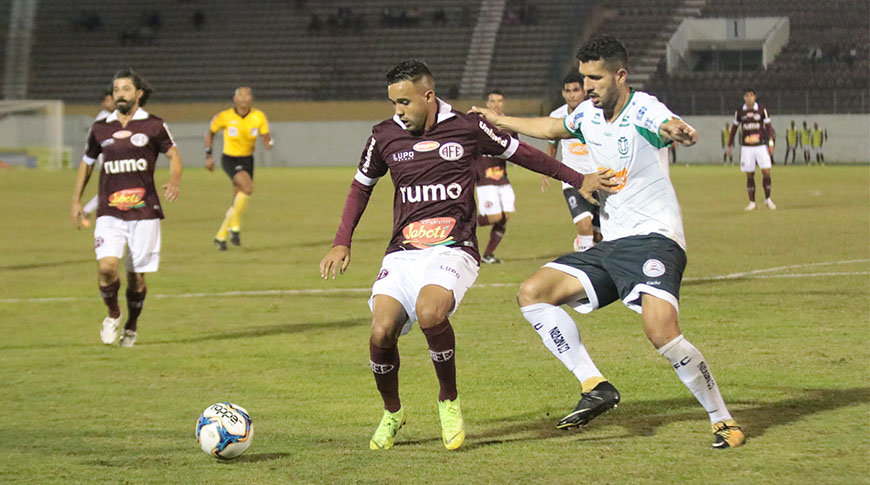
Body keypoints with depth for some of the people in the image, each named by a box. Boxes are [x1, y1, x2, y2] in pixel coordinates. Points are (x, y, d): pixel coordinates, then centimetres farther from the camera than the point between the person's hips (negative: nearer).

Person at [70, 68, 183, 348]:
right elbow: (87, 163, 21)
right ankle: (113, 314, 10)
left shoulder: (153, 126, 1)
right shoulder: (100, 129, 8)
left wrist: (174, 181, -15)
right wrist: (76, 201, 16)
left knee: (137, 275, 2)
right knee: (106, 267, -18)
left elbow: (174, 156, 6)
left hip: (144, 212, -1)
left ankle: (131, 326, 27)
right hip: (109, 214, 1)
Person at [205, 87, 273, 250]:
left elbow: (266, 138, -1)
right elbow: (210, 132, 5)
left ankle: (220, 236, 24)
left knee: (238, 202, 7)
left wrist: (268, 142, -25)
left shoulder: (259, 117, -6)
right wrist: (209, 155, 4)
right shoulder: (224, 117, -12)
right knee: (247, 187, -28)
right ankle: (235, 226, -14)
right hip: (229, 159, -4)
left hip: (247, 159, 4)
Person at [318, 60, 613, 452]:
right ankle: (392, 413, 10)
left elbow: (519, 152, 15)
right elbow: (362, 186, 23)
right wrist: (342, 243, 14)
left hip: (452, 250, -3)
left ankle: (449, 400, -8)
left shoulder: (467, 128, 0)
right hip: (402, 253, 3)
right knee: (381, 331, -19)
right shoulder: (384, 136, 7)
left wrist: (578, 180, 17)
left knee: (430, 312, -33)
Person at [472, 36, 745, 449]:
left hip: (653, 239, -8)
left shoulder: (643, 110, -14)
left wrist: (676, 131, -62)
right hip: (610, 245, 8)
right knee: (533, 294, -3)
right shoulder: (589, 114, 10)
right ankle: (595, 387, -3)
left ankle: (723, 421, -11)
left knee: (661, 331, -28)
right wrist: (498, 121, 41)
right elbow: (552, 128, 33)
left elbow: (670, 126, -38)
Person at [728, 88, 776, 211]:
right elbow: (734, 129, 12)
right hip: (746, 148, 1)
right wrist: (729, 145, 11)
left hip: (761, 146, -1)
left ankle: (768, 199, 8)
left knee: (766, 172, -9)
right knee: (749, 175, 0)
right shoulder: (739, 112, 4)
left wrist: (770, 143, -7)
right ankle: (752, 203, 7)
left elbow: (768, 126, 2)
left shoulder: (762, 110, 1)